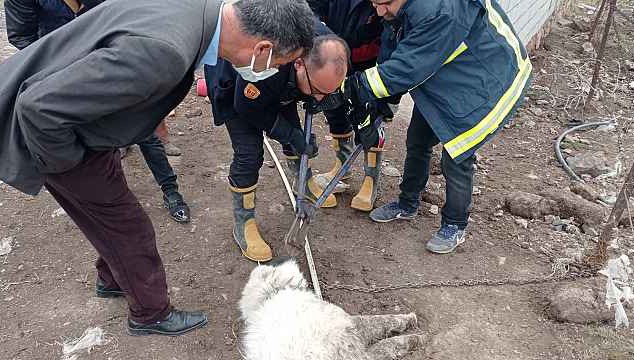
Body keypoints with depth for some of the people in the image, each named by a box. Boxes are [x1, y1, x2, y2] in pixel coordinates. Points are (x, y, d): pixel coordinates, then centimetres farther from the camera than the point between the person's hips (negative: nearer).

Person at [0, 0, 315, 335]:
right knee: (128, 226, 7)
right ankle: (150, 313, 30)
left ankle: (112, 279, 50)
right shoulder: (164, 52, -39)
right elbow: (40, 107, -35)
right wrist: (68, 165, -17)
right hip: (46, 133, -8)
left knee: (111, 211, 25)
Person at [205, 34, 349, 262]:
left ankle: (304, 183, 41)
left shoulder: (325, 60, -27)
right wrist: (291, 135, -25)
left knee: (293, 131, 13)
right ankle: (243, 226, 3)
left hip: (279, 88, 6)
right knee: (248, 153, -12)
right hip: (233, 88, -6)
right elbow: (248, 108, -28)